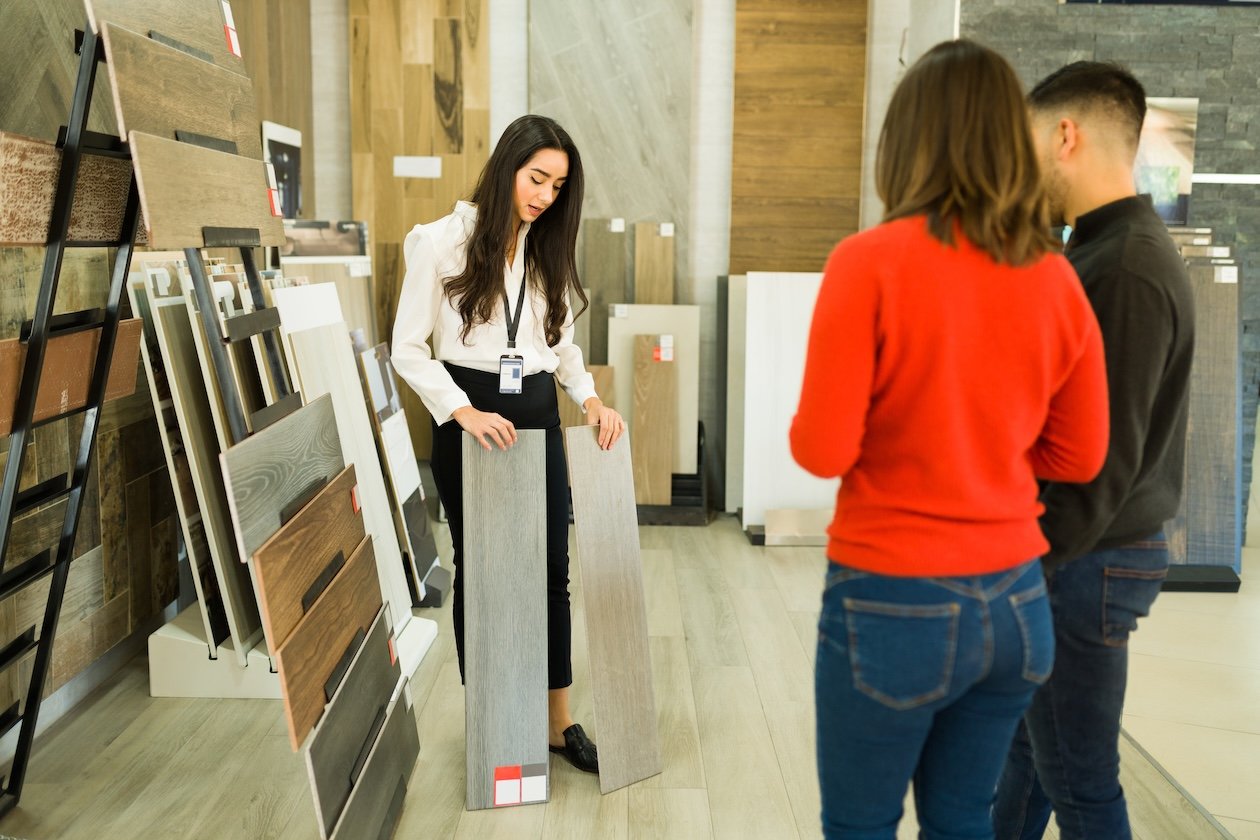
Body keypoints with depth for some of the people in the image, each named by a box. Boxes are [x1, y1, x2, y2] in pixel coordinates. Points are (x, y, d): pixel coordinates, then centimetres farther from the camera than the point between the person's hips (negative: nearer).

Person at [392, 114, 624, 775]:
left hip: (536, 416, 4)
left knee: (552, 570, 5)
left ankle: (558, 722, 17)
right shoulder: (444, 241, -8)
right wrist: (463, 411, -20)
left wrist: (590, 399, -1)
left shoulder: (549, 249, 9)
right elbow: (408, 347, -9)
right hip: (469, 419, -4)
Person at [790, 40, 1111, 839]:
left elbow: (823, 449, -15)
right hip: (1015, 599, 5)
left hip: (893, 600, -5)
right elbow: (1080, 457, 7)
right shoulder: (1056, 279, 0)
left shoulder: (870, 261, -15)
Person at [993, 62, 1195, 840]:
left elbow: (1105, 455, -23)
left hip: (1086, 561, -9)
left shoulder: (1126, 270, -21)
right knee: (1029, 744, 21)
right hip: (1078, 548, 9)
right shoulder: (1109, 250, 10)